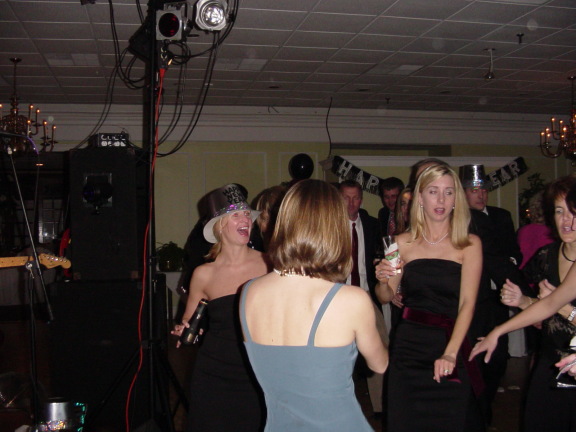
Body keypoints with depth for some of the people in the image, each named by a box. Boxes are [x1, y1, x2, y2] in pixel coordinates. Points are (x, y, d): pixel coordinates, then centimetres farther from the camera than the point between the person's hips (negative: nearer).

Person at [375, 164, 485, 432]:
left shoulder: (469, 244, -3)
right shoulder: (403, 243, 1)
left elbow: (467, 303, -12)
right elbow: (386, 297, 9)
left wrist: (450, 353, -22)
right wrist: (383, 281, -14)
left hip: (451, 345, -1)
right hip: (408, 347, 2)